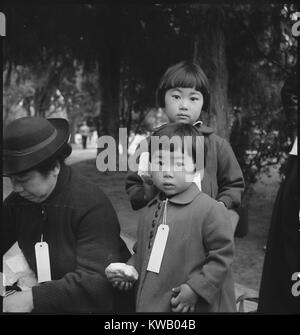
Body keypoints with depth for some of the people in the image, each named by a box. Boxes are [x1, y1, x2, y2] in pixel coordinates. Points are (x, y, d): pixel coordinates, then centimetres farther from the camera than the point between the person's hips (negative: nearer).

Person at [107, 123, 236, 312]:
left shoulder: (211, 210, -15)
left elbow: (222, 256, -14)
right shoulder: (149, 212, 8)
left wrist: (196, 288, -17)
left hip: (192, 307, -6)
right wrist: (129, 270, 3)